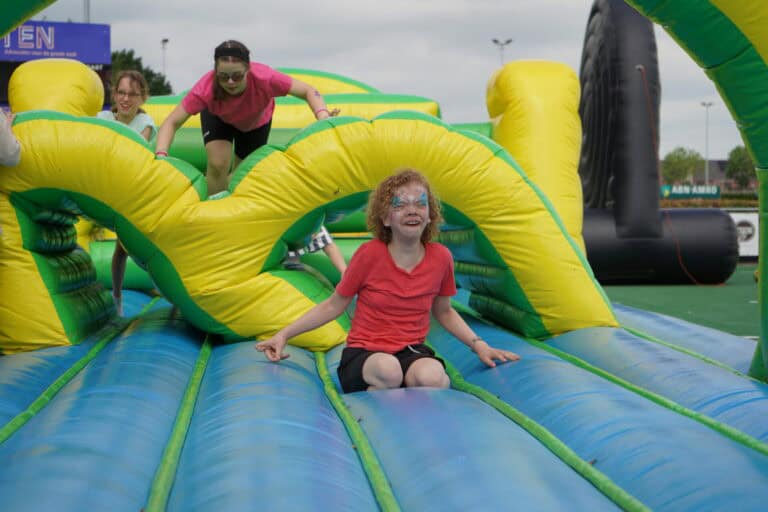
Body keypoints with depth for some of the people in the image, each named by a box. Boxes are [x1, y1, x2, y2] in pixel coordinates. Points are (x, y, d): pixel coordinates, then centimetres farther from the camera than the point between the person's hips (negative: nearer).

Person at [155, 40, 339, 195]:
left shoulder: (264, 78, -44)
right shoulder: (206, 88, -42)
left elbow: (309, 92, -38)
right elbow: (172, 123, -39)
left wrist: (323, 118, -58)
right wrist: (161, 156, -56)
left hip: (256, 120, 1)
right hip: (218, 117, -1)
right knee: (218, 164, -24)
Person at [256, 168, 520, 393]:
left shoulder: (440, 257, 0)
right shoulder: (369, 254, -8)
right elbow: (334, 305, 3)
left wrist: (478, 344, 8)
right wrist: (283, 334, -3)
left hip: (412, 351, 2)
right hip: (364, 354, -1)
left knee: (432, 376, -36)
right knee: (388, 370, -39)